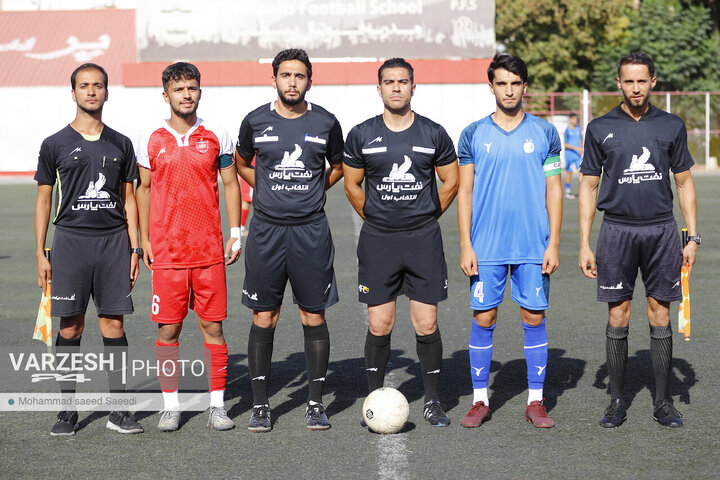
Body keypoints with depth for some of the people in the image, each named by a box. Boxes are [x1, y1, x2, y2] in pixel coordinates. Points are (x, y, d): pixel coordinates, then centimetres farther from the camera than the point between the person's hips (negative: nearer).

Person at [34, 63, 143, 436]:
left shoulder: (121, 145, 11)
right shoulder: (56, 144, 5)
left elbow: (128, 199, 13)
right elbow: (43, 200, 6)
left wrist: (134, 248, 6)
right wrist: (40, 254, 0)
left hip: (113, 241, 1)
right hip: (71, 239, -1)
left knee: (113, 325, 1)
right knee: (70, 327, 0)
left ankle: (118, 411, 7)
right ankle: (68, 411, 9)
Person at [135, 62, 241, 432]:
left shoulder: (217, 137, 5)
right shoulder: (151, 142, 5)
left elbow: (230, 183, 10)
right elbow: (143, 189, 11)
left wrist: (236, 232, 4)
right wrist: (145, 239, 7)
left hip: (210, 249, 0)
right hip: (167, 250, 0)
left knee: (213, 326, 2)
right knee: (168, 328, 1)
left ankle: (217, 405, 9)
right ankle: (170, 405, 11)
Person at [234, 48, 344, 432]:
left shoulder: (325, 123, 2)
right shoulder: (256, 122, 2)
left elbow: (338, 167, 19)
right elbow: (242, 163, 20)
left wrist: (311, 191, 7)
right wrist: (269, 190, 10)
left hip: (311, 231, 0)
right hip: (266, 229, 0)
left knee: (314, 317, 2)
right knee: (264, 318, 2)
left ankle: (315, 403, 12)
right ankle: (260, 405, 10)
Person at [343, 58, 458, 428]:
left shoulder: (434, 134, 2)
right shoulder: (361, 135, 2)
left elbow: (451, 182, 13)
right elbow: (352, 185, 13)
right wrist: (376, 219, 12)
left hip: (423, 240, 0)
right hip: (377, 241, 0)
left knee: (426, 325, -1)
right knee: (379, 326, -1)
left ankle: (432, 401, 12)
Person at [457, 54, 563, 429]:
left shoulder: (544, 133, 5)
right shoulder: (473, 135, 5)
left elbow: (554, 190, 5)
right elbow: (465, 191, 5)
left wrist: (553, 244, -2)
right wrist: (466, 246, -2)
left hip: (534, 247, 0)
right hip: (486, 247, 0)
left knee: (534, 317, 2)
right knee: (483, 319, 1)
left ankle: (535, 401, 11)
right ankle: (480, 400, 11)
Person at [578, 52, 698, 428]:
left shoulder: (671, 126, 6)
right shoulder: (600, 128, 3)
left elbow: (685, 183, 10)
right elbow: (589, 187, 6)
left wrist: (692, 238, 3)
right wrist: (584, 245, 1)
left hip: (661, 231, 1)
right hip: (617, 230, -1)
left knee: (660, 317, 3)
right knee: (618, 317, 2)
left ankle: (663, 402, 12)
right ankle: (616, 401, 12)